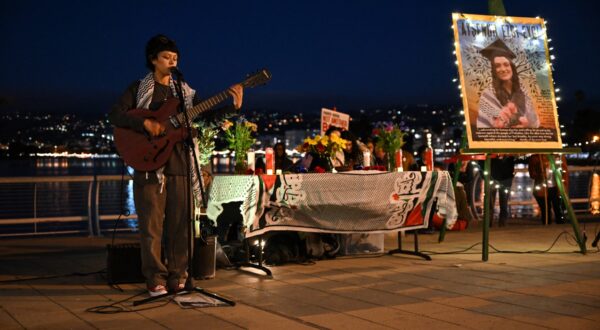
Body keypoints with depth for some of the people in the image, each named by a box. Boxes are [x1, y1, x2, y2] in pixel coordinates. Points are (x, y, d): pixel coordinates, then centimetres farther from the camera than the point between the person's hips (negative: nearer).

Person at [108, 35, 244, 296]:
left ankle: (177, 277, 12)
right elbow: (115, 115, -5)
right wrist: (145, 123, -18)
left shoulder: (185, 92, 15)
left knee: (179, 223, 3)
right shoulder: (138, 89, 6)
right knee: (151, 224, -2)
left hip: (179, 164, 3)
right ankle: (155, 279, 5)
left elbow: (208, 115, 8)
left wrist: (233, 107, -8)